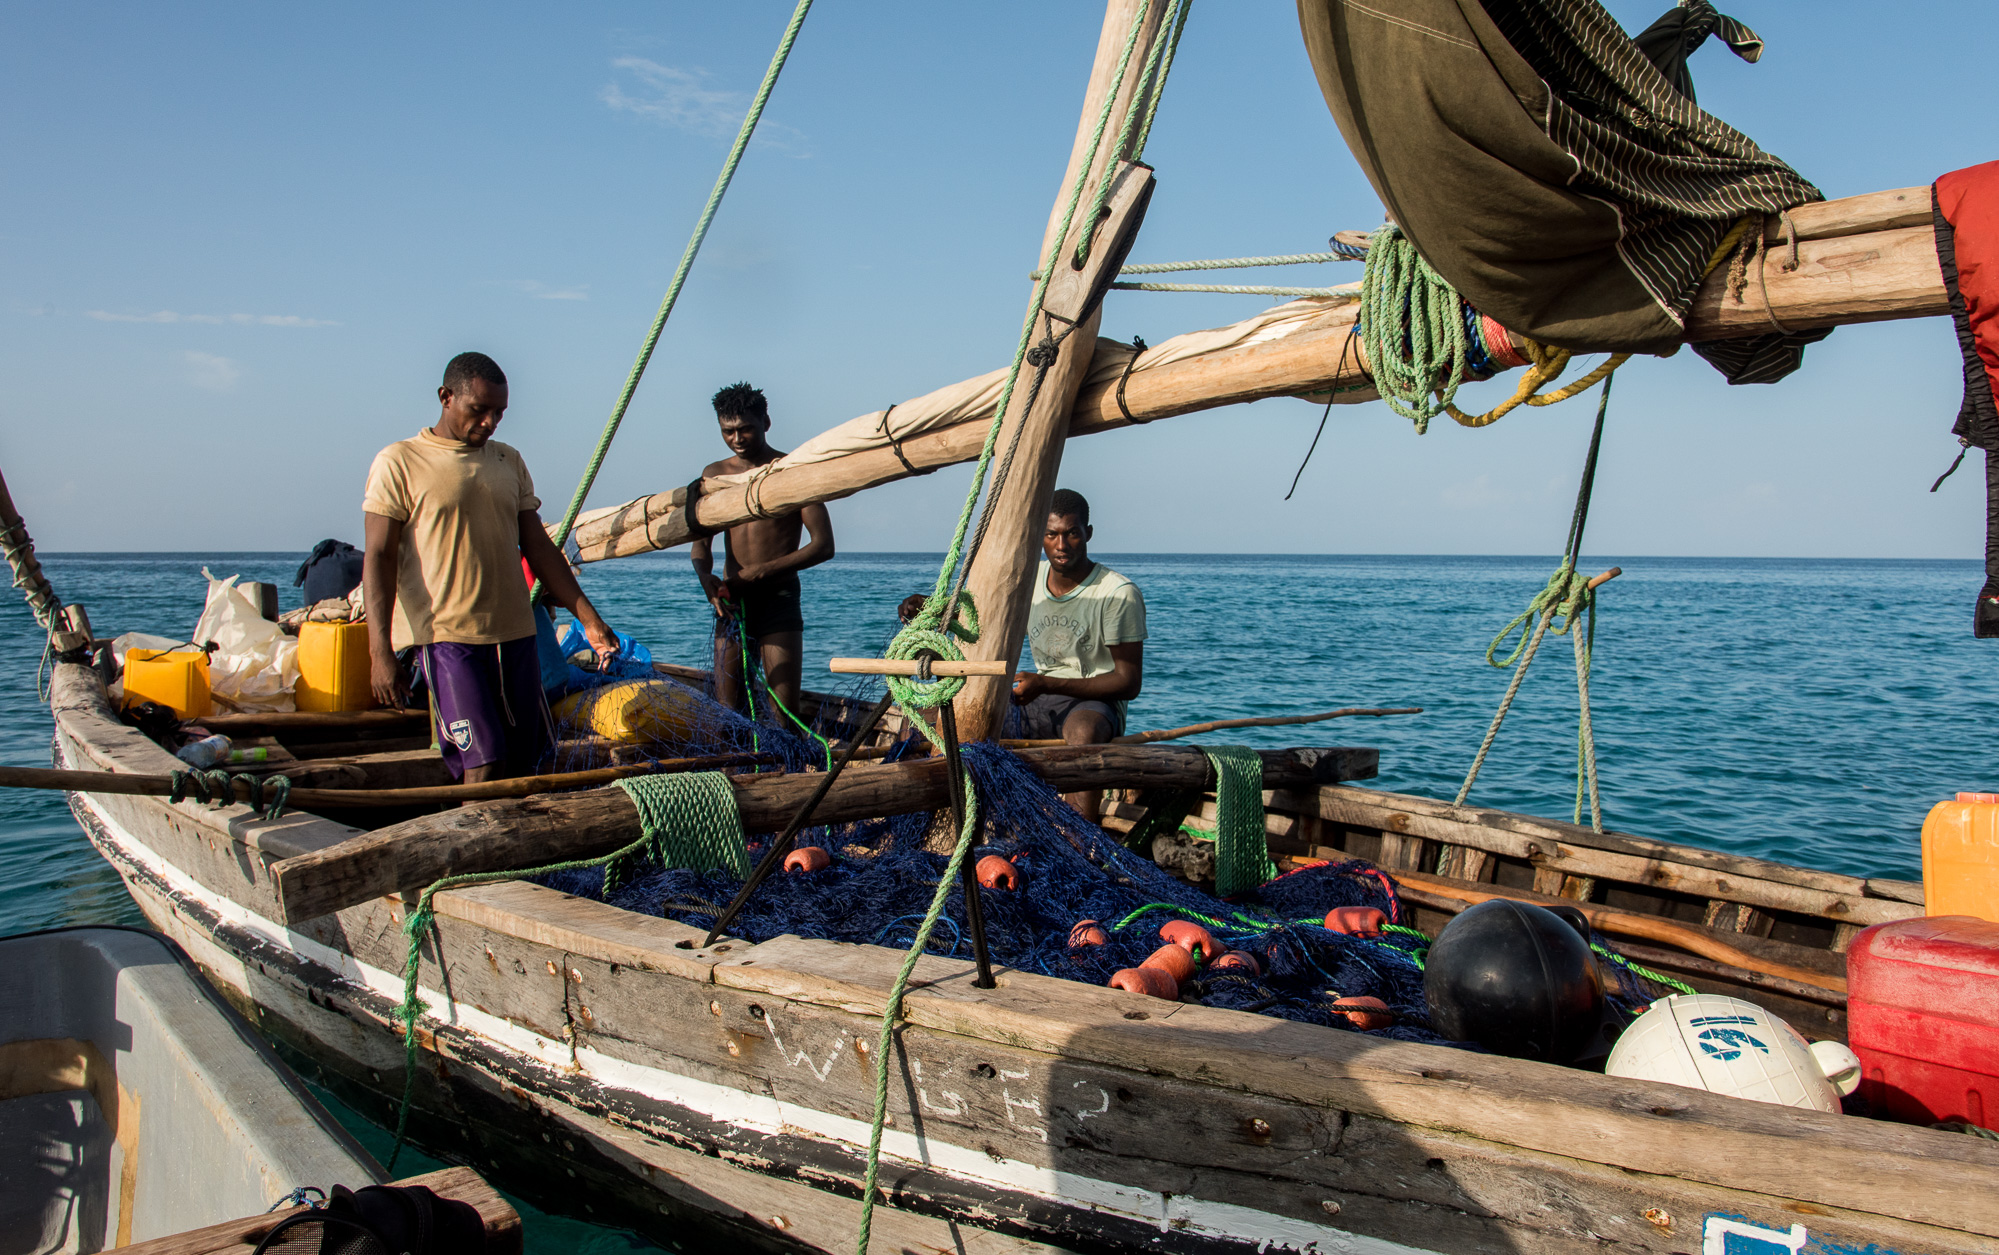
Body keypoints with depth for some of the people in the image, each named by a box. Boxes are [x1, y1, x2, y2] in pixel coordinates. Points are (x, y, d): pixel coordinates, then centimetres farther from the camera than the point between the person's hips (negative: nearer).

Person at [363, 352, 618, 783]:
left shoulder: (509, 461, 15)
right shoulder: (399, 462, -1)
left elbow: (538, 547, 16)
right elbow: (379, 558, -5)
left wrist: (589, 619, 9)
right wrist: (380, 651, -14)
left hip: (515, 634, 6)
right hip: (446, 635, -5)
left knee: (523, 763, 5)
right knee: (484, 761, -13)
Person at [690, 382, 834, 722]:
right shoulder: (715, 475, 12)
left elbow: (823, 545, -6)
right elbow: (700, 543, 9)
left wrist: (761, 571, -14)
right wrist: (705, 577, -15)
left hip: (779, 598, -4)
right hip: (731, 601, 4)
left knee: (784, 709, -10)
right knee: (726, 707, 0)